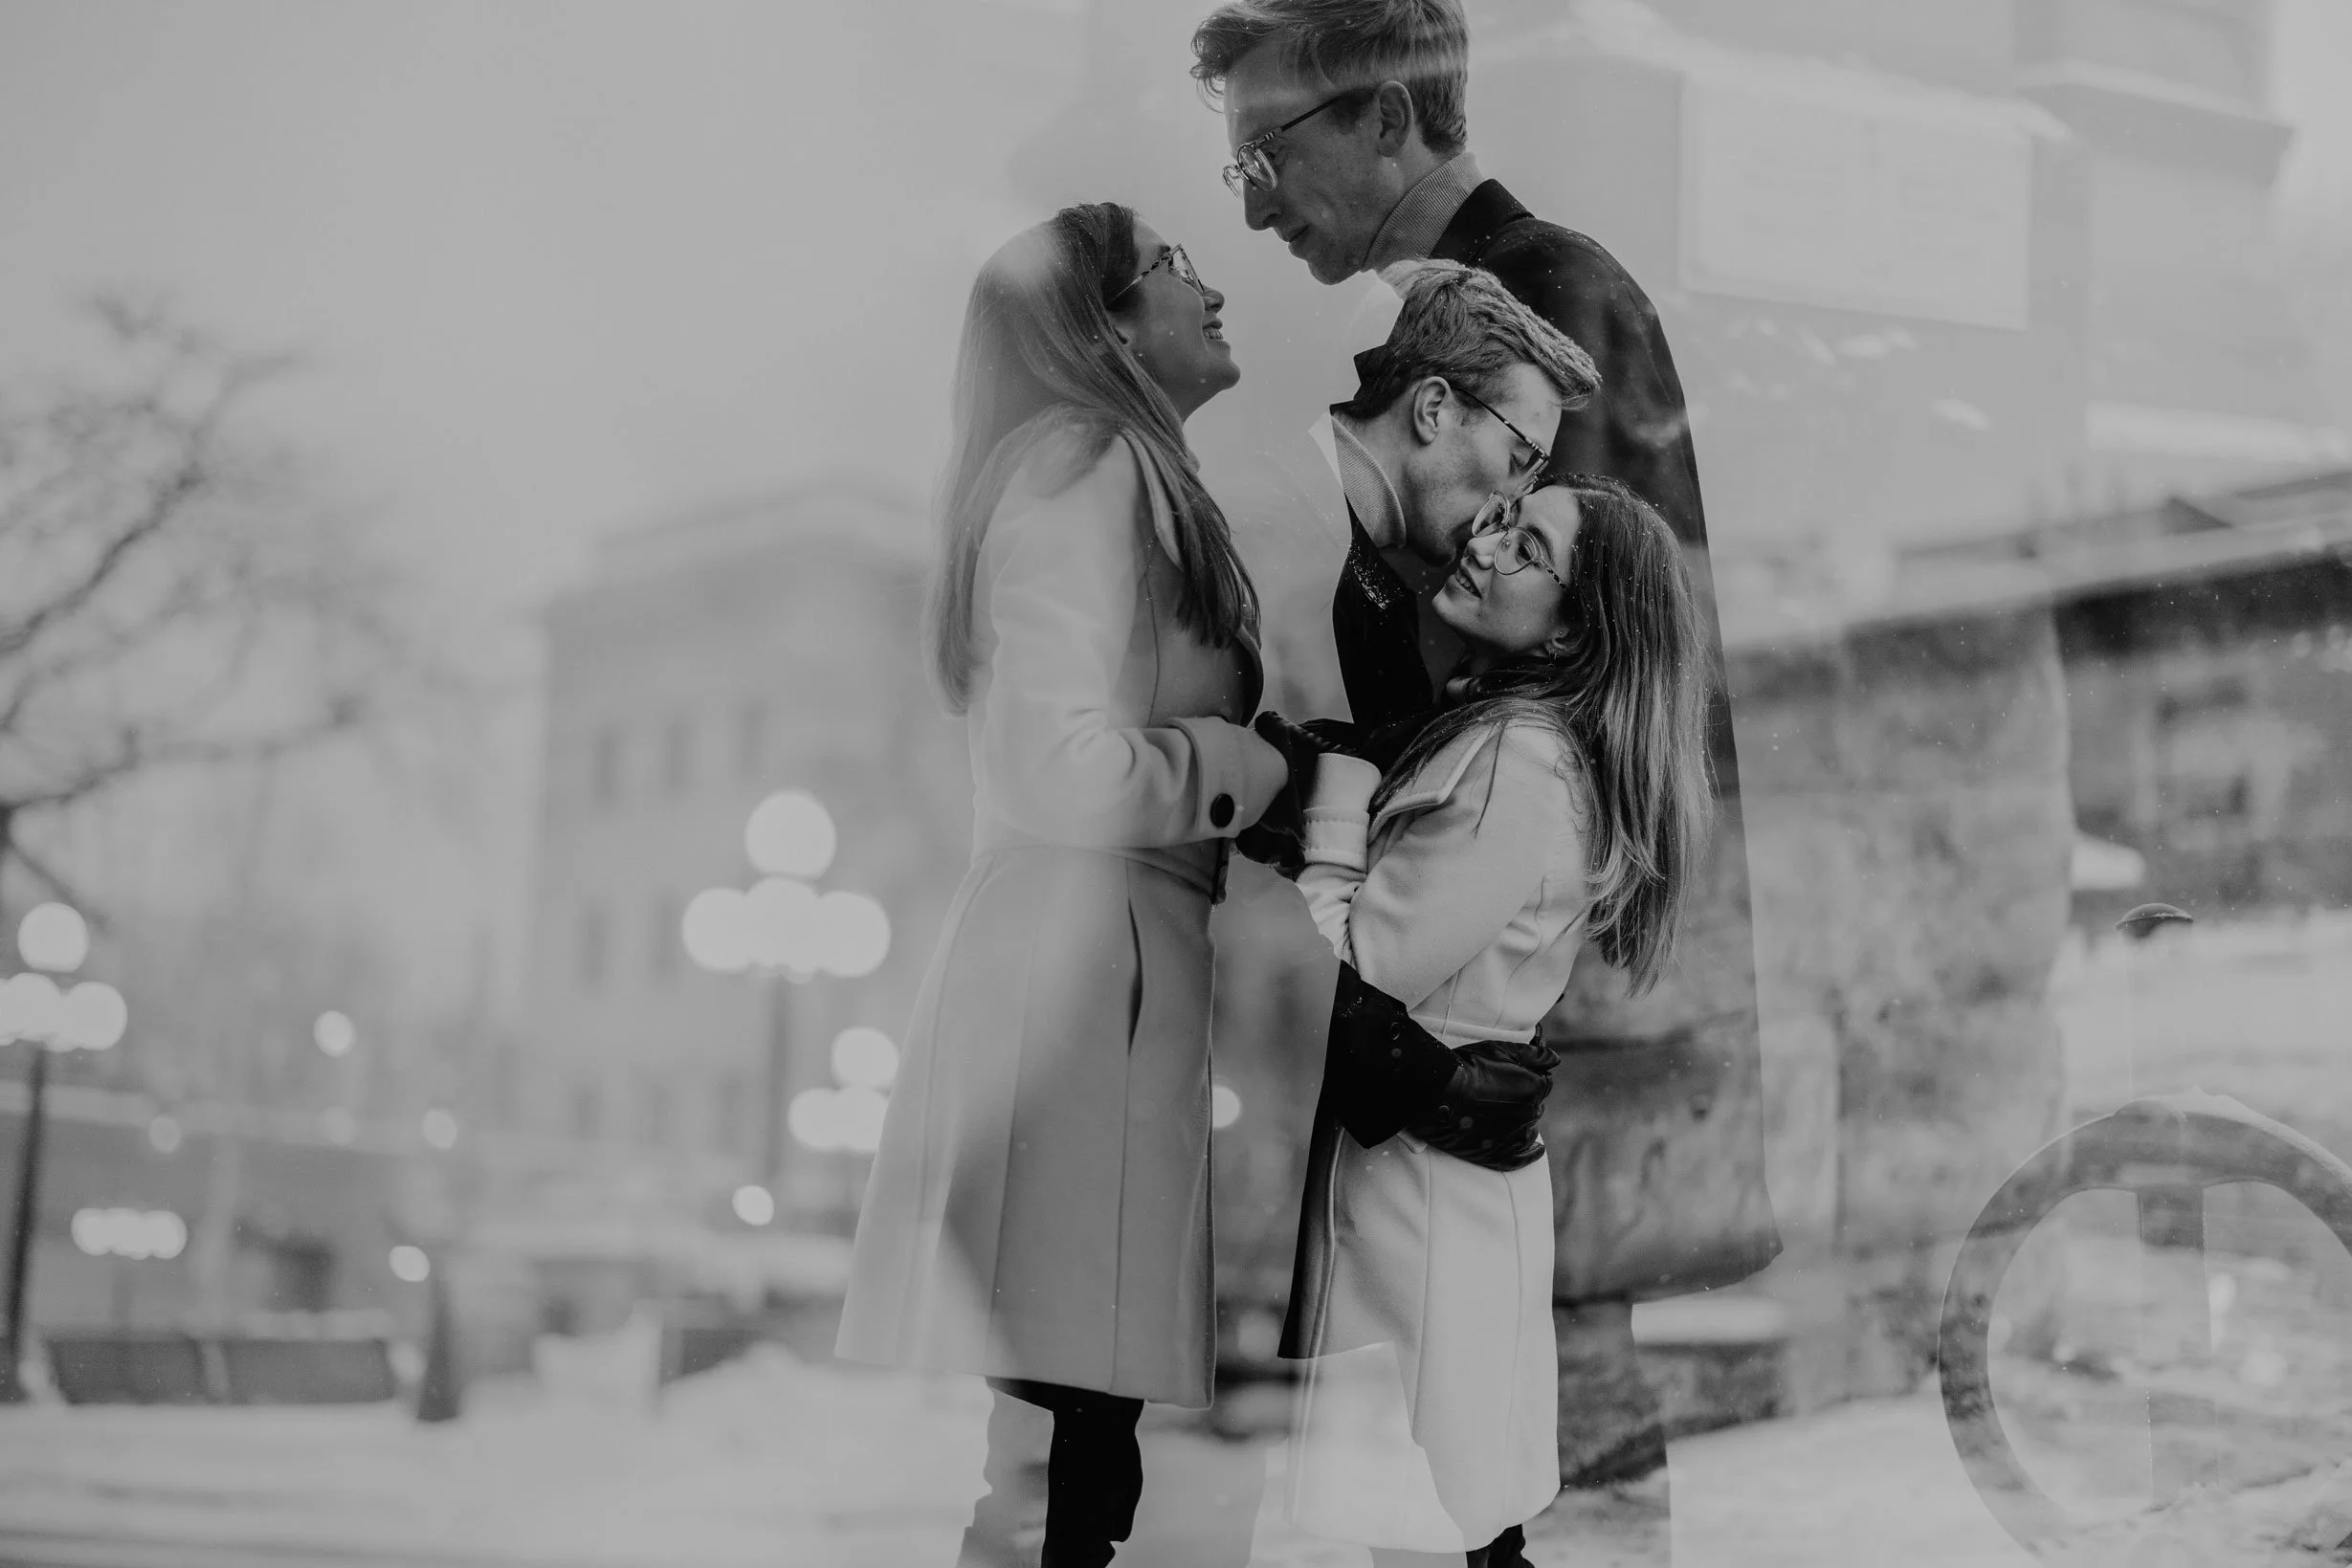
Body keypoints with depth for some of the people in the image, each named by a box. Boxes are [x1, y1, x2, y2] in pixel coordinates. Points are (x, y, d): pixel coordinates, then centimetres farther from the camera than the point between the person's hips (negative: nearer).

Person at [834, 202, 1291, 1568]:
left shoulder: (1134, 479, 23)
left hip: (1123, 960, 10)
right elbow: (1066, 772, -17)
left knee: (1084, 1423, 7)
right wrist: (1256, 766, -4)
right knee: (1072, 1424, -9)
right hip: (1081, 956, -10)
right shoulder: (1083, 463, -8)